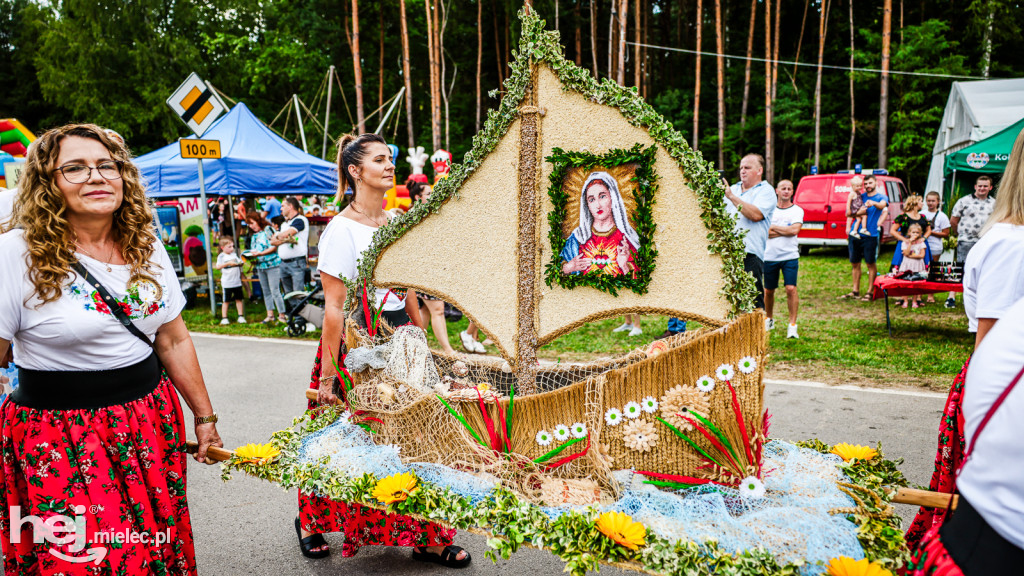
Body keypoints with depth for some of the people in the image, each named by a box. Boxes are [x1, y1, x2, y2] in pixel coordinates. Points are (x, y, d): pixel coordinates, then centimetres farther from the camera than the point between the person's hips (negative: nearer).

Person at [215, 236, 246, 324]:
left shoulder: (234, 254, 12)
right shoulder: (221, 256, -3)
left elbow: (240, 262, 18)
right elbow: (218, 266, -14)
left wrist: (240, 263, -5)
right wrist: (228, 263, -22)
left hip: (237, 282, 5)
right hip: (227, 283, -5)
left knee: (239, 299, 8)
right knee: (226, 301, 0)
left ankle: (241, 316, 16)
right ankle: (224, 318, 6)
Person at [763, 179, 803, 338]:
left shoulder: (797, 210, 4)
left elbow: (795, 230, -13)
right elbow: (766, 232, -8)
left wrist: (774, 227, -7)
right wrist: (786, 230, -11)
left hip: (790, 256, -2)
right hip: (770, 256, 2)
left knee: (791, 289, -12)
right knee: (768, 290, 11)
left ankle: (792, 325, -5)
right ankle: (769, 319, 32)